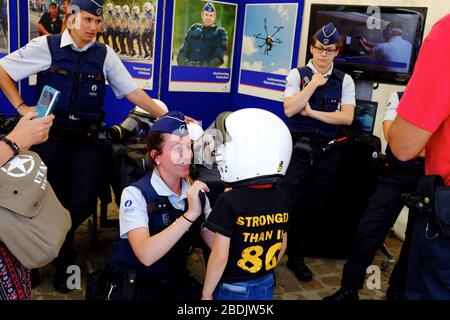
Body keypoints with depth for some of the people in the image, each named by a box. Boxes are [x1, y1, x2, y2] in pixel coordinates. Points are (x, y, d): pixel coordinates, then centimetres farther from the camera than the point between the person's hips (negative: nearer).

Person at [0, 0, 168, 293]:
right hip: (51, 134, -1)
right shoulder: (46, 47, 0)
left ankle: (61, 255, 25)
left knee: (84, 201, -5)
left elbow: (131, 90, 4)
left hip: (86, 138, 2)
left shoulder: (105, 54, 6)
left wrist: (167, 117, -2)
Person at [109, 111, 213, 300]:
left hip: (178, 282, 4)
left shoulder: (194, 191, -2)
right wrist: (190, 214, -33)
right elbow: (146, 255, -29)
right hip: (135, 286, -3)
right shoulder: (135, 194, -16)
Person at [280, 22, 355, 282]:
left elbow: (347, 117, -7)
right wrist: (313, 84, -13)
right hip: (298, 145, -2)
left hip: (327, 149, 3)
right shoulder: (297, 74, 0)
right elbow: (289, 110, -12)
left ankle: (297, 256, 28)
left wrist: (312, 112, -12)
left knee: (313, 206, 12)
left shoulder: (345, 80, 4)